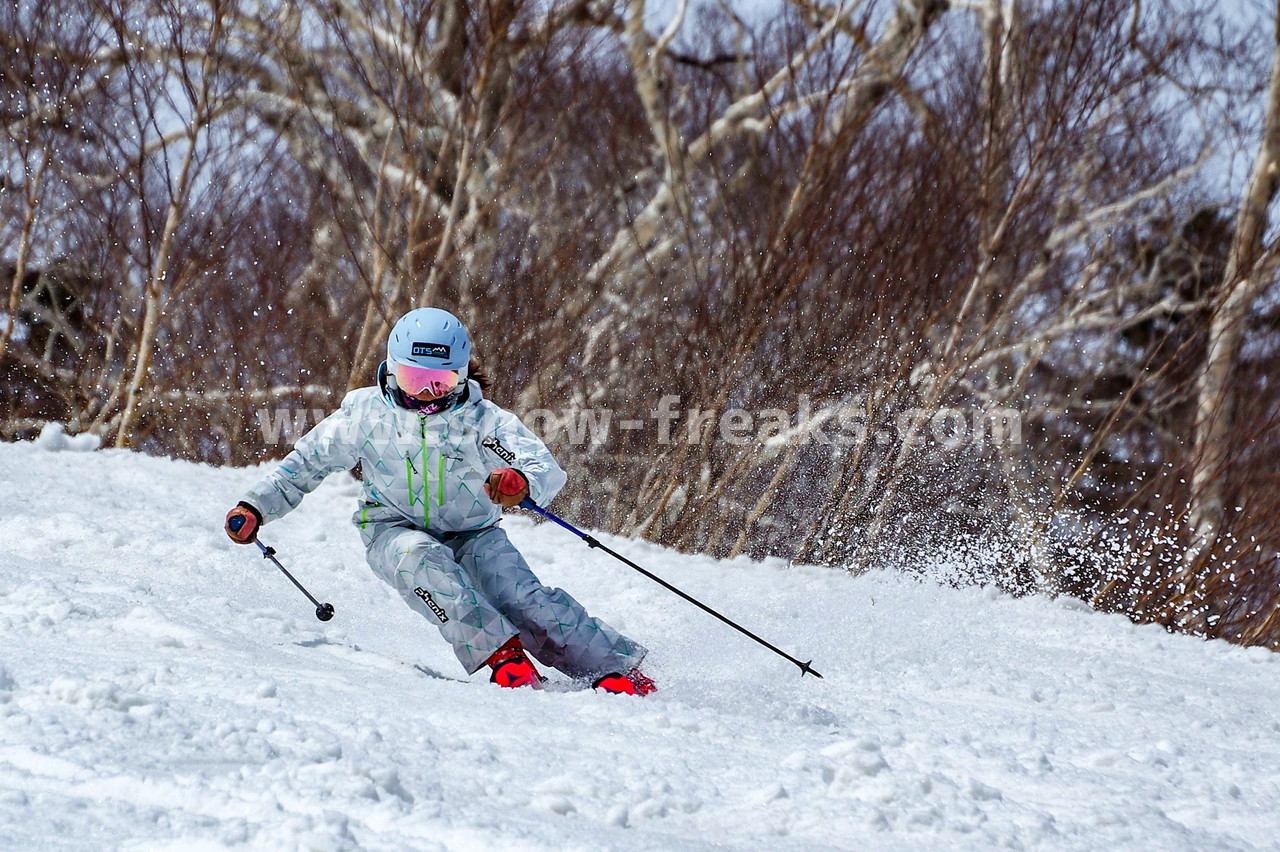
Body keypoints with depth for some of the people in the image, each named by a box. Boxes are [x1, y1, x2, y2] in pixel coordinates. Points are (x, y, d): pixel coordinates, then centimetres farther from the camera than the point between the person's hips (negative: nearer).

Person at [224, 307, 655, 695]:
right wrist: (256, 508, -5)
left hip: (472, 535, 0)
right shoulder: (367, 413, -9)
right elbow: (308, 462, 4)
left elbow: (548, 469, -26)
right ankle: (500, 653, -39)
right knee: (421, 558, -36)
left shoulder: (483, 420, -14)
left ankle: (613, 668, -18)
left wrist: (523, 482, -51)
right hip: (394, 532, 0)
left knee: (523, 599, -23)